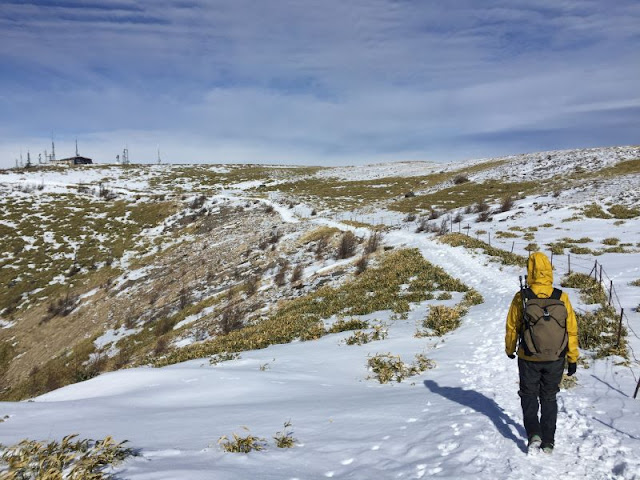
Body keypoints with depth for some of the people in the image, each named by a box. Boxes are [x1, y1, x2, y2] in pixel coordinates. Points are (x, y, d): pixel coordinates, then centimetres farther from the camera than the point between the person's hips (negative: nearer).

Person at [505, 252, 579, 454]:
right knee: (549, 398, 18)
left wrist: (509, 349, 14)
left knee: (529, 396, 18)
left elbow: (512, 327, -4)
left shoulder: (521, 298, -14)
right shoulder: (562, 298, -11)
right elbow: (571, 330, -5)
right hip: (555, 360, 2)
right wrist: (573, 359, 7)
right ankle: (548, 442, 21)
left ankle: (533, 433, 2)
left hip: (529, 359, -2)